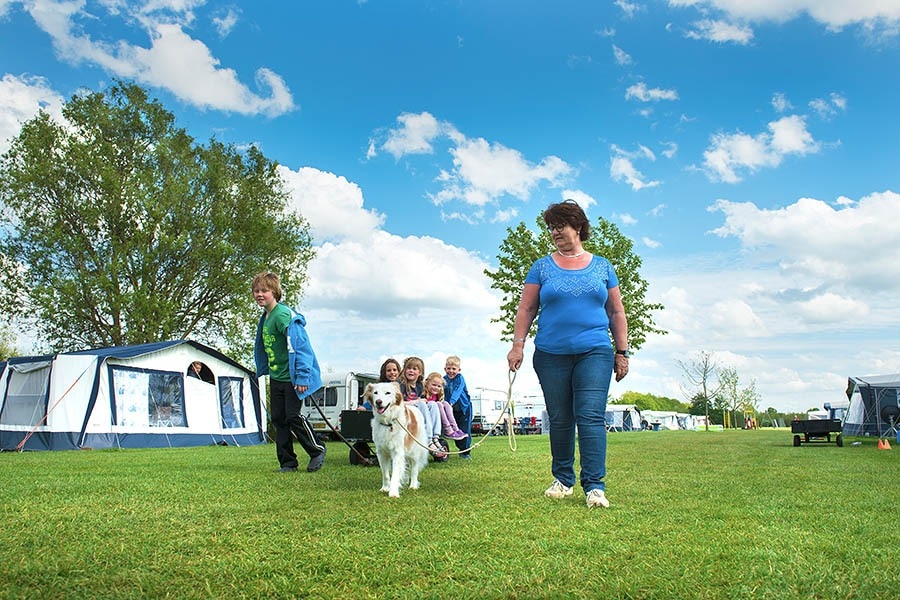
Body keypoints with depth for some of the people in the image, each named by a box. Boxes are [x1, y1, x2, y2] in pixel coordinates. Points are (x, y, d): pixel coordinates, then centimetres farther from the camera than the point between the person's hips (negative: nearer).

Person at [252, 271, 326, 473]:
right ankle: (287, 462, 17)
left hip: (292, 378, -9)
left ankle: (317, 451, 14)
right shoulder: (265, 317, 10)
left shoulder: (283, 315, -19)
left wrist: (302, 377, -25)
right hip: (275, 377, 9)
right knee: (278, 419, 8)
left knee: (293, 417, -7)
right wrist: (263, 371, 23)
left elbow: (300, 346, -22)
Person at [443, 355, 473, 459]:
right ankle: (461, 448, 22)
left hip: (464, 407, -4)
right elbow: (442, 393, 0)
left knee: (465, 430, -5)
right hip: (452, 409, 4)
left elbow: (457, 392, -31)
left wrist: (452, 402, -45)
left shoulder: (460, 379, -16)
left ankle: (466, 451, 5)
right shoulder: (444, 379, -2)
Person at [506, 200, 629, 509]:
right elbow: (526, 309, 6)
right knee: (559, 420, 7)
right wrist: (518, 345, -5)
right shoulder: (542, 267, 9)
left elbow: (616, 312, 13)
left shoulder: (602, 266, 11)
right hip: (551, 355, 1)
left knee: (591, 416, -10)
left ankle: (595, 486, -8)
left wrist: (622, 352, 7)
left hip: (595, 353, -1)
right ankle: (563, 479, 21)